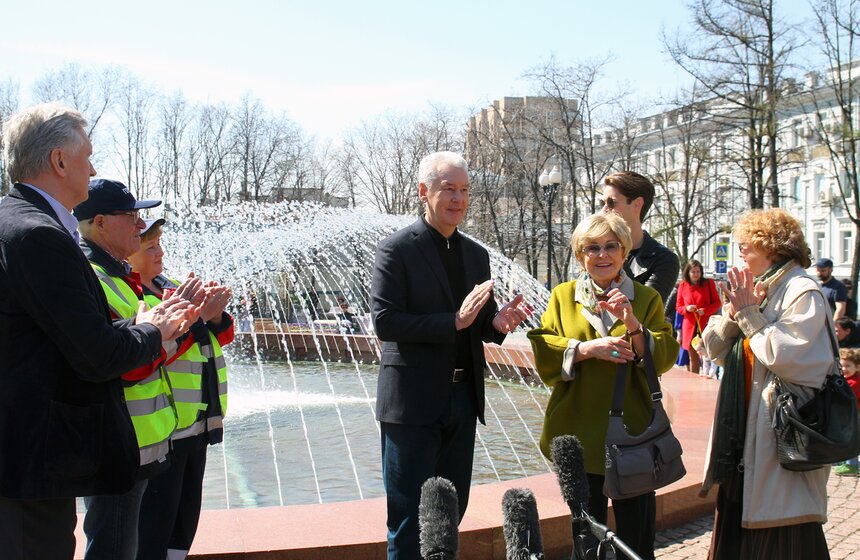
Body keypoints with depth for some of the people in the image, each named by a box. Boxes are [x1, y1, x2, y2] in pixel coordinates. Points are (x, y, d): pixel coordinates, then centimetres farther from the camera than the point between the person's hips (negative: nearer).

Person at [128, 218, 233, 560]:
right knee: (153, 531, 0)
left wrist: (216, 315, -4)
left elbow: (219, 337, 16)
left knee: (185, 521, 19)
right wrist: (194, 316, -25)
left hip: (194, 425, 9)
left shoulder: (170, 287, 13)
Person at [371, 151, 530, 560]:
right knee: (410, 516, 3)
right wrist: (454, 321, -23)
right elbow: (384, 322, -16)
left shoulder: (476, 254, 12)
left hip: (463, 399, 6)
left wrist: (498, 323, -8)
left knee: (452, 511, 15)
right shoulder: (395, 250, -8)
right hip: (414, 401, -6)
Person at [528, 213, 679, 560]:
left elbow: (665, 358, -4)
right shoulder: (563, 295, 7)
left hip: (632, 429, 0)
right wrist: (586, 348, -16)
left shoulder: (647, 298, 6)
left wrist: (633, 325, -19)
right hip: (580, 429, 1)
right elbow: (542, 351, -3)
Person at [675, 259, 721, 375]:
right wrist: (686, 308, -11)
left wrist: (705, 310, -15)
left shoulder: (709, 283, 2)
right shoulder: (683, 285, 5)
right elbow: (678, 307, 11)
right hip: (690, 326, 2)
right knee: (693, 358, 9)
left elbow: (717, 303, 2)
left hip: (706, 325, -2)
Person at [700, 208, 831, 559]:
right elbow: (714, 348, 10)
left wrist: (749, 313, -16)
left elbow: (783, 355, -25)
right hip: (743, 433, 9)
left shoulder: (802, 293, -13)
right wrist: (733, 314, -7)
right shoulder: (757, 290, 14)